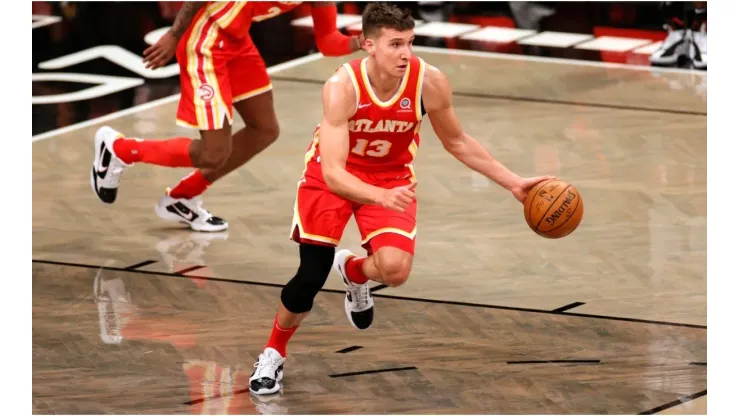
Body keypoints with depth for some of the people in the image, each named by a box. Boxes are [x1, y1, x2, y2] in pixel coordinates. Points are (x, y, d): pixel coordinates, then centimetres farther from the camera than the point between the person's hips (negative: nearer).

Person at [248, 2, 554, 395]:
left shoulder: (429, 82, -24)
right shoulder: (342, 87, -32)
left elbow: (457, 142, -4)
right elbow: (333, 173, -38)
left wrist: (513, 182, -8)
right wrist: (381, 198, -55)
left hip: (391, 176, 2)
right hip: (332, 175, -2)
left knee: (395, 269, -21)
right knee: (310, 278, -6)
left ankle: (354, 270, 18)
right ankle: (273, 354, 23)